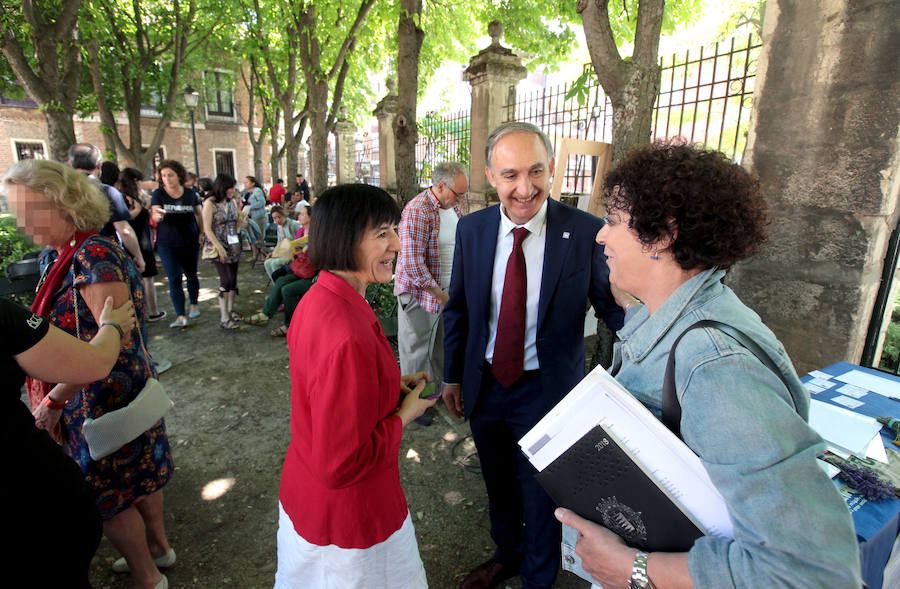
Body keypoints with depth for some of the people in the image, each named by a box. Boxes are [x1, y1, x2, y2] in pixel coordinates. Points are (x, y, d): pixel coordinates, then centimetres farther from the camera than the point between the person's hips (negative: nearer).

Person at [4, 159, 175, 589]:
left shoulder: (91, 254, -23)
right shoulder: (74, 253, 6)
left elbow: (116, 338, -28)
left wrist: (55, 398, -23)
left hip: (105, 395, -9)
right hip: (129, 382, 9)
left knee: (107, 492, 9)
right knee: (138, 471, 23)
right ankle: (157, 546, 44)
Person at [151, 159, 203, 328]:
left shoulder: (190, 194, 1)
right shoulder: (158, 194, -4)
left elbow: (199, 214, 12)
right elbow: (154, 217, -16)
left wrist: (201, 234, 3)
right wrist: (157, 215, -40)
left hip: (190, 242, 1)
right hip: (167, 244, -1)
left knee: (191, 275, 14)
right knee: (174, 279, -5)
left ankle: (194, 305, 36)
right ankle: (180, 317, -4)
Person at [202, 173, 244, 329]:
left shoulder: (232, 202, 10)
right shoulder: (210, 203, -8)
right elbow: (207, 229, -12)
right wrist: (220, 248, -17)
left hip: (233, 245, 6)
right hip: (219, 246, -6)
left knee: (233, 278, 8)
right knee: (226, 279, -11)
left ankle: (231, 310, 21)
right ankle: (224, 317, -4)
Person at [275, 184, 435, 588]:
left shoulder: (317, 298, -6)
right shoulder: (348, 338, -37)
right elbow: (340, 465, -30)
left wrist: (391, 387, 0)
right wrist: (405, 415, -18)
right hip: (348, 514, -8)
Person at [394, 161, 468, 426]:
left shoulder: (454, 207, 6)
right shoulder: (417, 211, -22)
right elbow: (412, 264, -26)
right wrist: (439, 294, -19)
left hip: (448, 291, 8)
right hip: (420, 293, -7)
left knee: (442, 345, 20)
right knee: (417, 350, 7)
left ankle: (441, 386, 41)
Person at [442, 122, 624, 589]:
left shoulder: (586, 232, -16)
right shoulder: (472, 228, -6)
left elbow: (614, 308, -9)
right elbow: (458, 308, 3)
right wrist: (452, 375, 7)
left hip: (547, 391, -3)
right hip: (485, 385, 4)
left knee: (541, 498, 19)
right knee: (498, 486, 27)